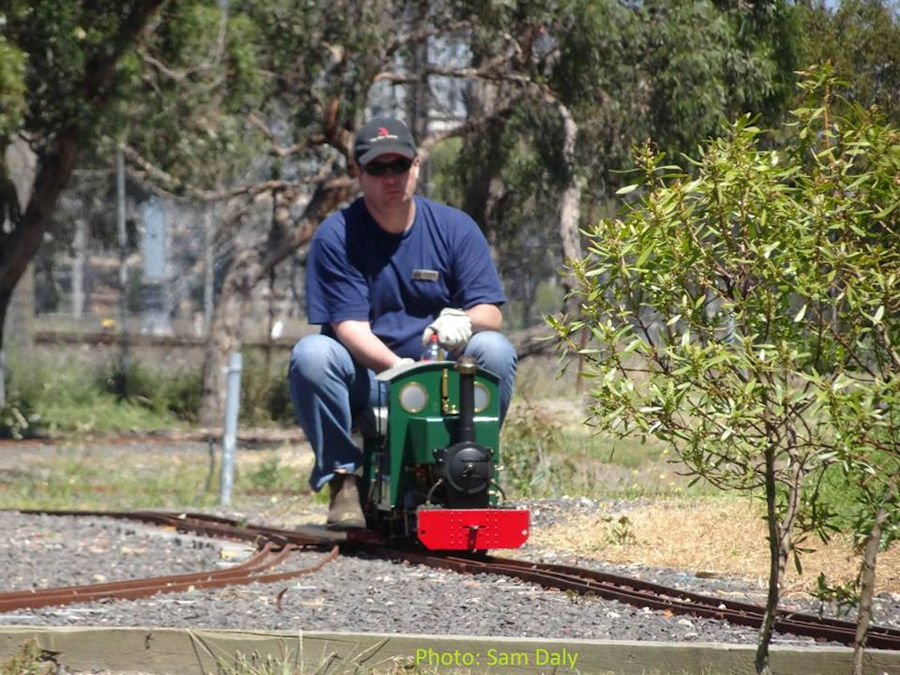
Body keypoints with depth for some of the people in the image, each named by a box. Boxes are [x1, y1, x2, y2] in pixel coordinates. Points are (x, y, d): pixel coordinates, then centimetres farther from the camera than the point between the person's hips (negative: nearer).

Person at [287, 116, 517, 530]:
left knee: (495, 351, -26)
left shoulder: (455, 228, 2)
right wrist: (397, 367, -34)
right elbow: (349, 325, -14)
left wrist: (464, 321, -31)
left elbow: (490, 311, -5)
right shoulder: (336, 236, -5)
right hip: (366, 379, -1)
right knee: (310, 355, -30)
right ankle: (343, 480, -19)